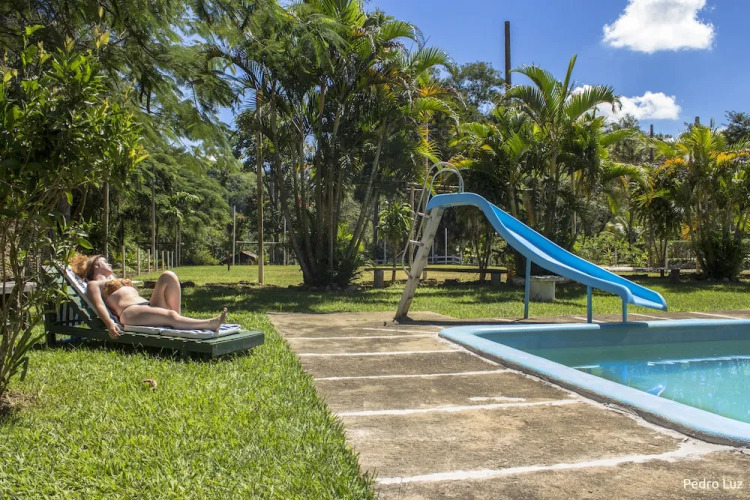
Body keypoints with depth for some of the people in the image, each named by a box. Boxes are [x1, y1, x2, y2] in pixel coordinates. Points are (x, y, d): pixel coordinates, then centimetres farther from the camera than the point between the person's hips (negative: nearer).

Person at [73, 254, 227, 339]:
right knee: (170, 316, -34)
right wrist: (110, 324, -20)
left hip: (150, 305, 7)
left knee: (168, 276, -15)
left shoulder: (116, 280, 39)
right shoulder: (94, 284, 18)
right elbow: (99, 306, -1)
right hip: (130, 313, -7)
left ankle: (178, 318, -23)